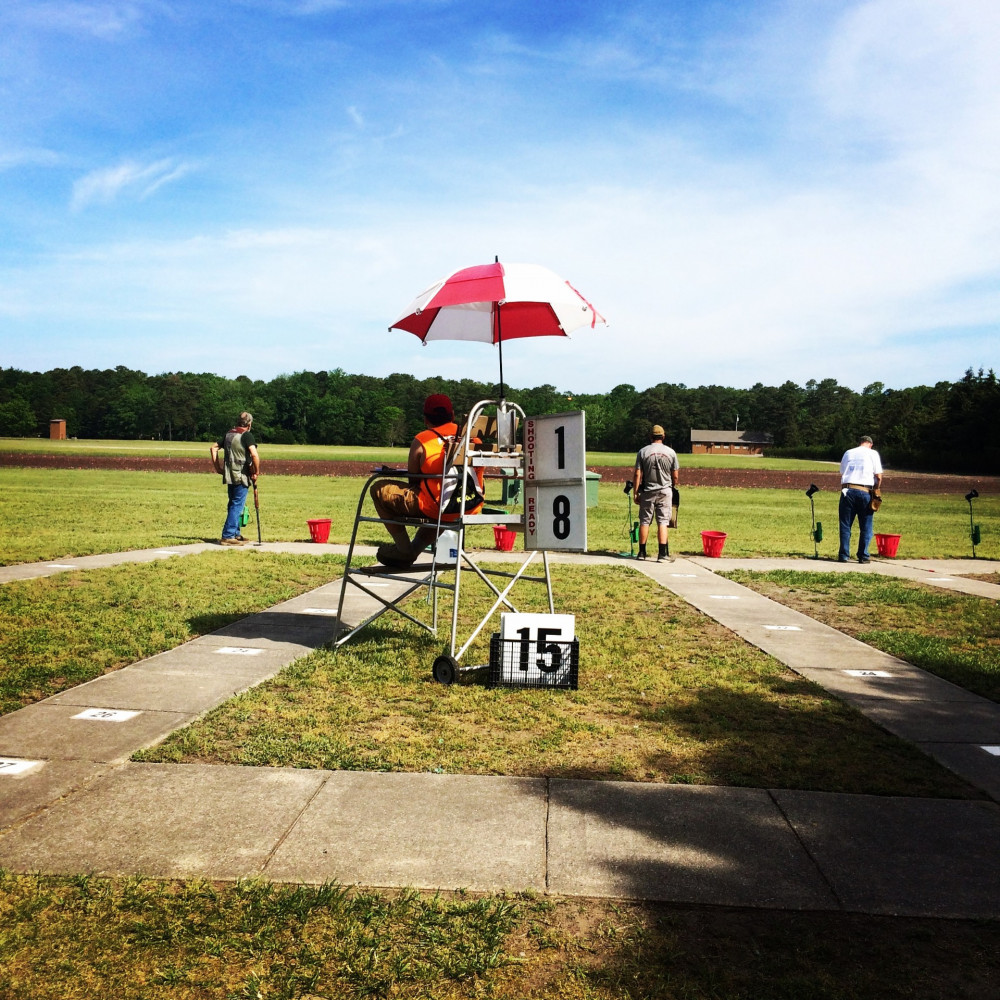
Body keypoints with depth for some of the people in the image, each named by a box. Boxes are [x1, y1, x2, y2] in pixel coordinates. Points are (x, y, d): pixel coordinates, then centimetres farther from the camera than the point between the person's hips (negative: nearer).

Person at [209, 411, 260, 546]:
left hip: (229, 476, 7)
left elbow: (213, 448, 17)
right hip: (242, 477, -7)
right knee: (237, 506, -5)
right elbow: (254, 455, -23)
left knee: (233, 505, 16)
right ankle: (228, 536, -7)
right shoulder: (247, 435, -11)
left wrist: (217, 467, 18)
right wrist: (256, 472, -11)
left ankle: (235, 534, 26)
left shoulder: (228, 435, 12)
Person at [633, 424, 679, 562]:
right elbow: (675, 476, 1)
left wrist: (636, 493, 1)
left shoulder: (643, 451, -3)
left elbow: (637, 475, -5)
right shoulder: (671, 452, 0)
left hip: (647, 492, 0)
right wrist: (673, 489, 18)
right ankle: (662, 554, -4)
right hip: (665, 491, 0)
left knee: (644, 521, 8)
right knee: (663, 522, 0)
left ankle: (642, 552, 13)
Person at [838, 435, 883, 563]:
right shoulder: (873, 453, 7)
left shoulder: (848, 453, 17)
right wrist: (876, 492, 13)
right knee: (866, 527, 5)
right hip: (865, 492, -2)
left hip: (847, 490, 2)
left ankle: (844, 555, 4)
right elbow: (878, 476, 1)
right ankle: (863, 556, 5)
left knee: (845, 525, 6)